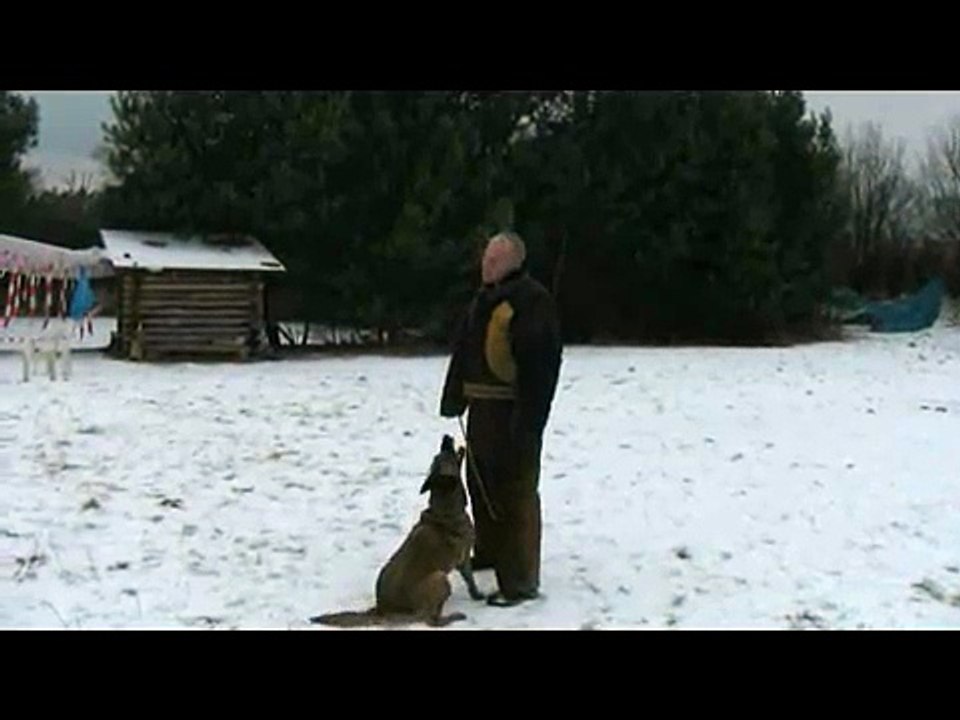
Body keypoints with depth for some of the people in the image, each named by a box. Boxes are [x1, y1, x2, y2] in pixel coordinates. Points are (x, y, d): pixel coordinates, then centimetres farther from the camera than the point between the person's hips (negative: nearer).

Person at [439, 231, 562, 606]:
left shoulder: (533, 301, -14)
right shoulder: (484, 299, 15)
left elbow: (541, 364, -21)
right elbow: (463, 351, 21)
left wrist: (528, 418, -25)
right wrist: (453, 398, 17)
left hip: (514, 413, -9)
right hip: (482, 407, 9)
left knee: (516, 493, -7)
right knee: (481, 482, 20)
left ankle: (520, 579, -3)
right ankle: (490, 551, 39)